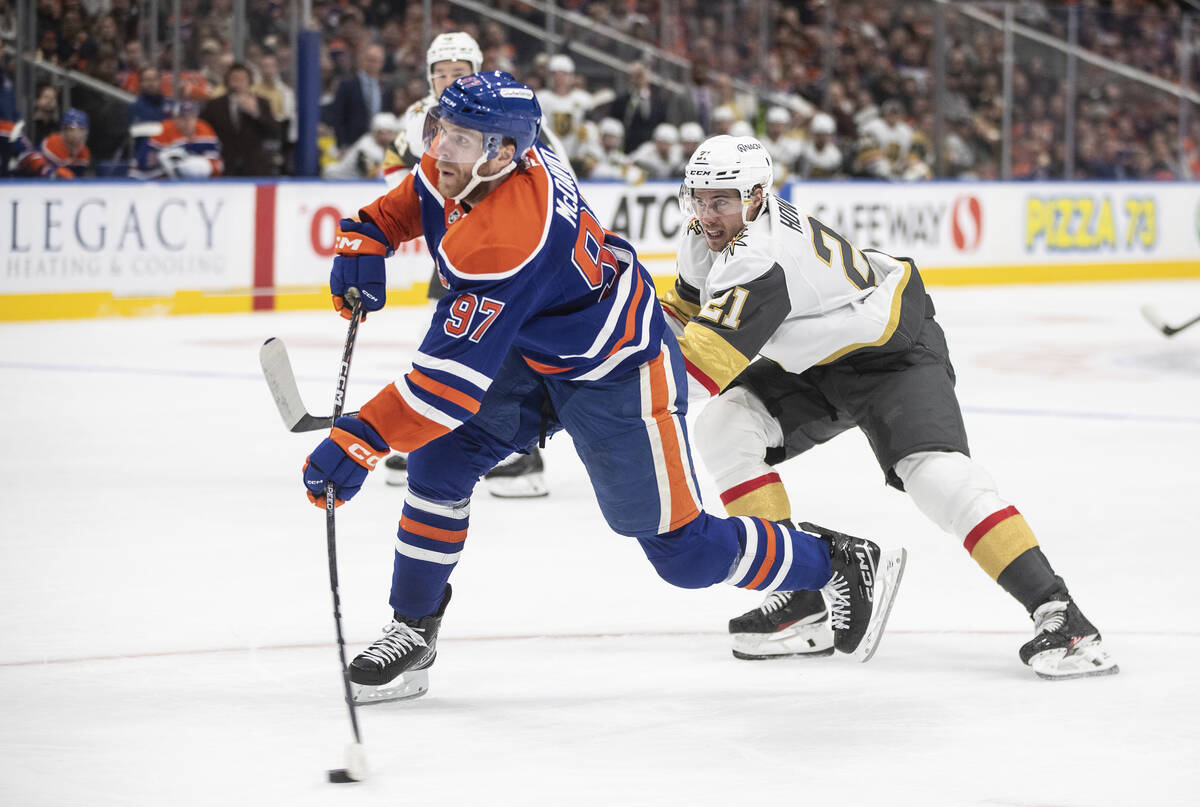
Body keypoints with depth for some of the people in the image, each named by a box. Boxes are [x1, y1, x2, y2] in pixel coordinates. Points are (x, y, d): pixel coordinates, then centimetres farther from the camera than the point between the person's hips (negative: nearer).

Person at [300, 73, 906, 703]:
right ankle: (412, 629, 7)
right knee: (440, 459, -5)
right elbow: (414, 196, 14)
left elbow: (456, 378, -38)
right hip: (532, 354, 9)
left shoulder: (505, 240, -38)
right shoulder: (477, 156, -12)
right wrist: (363, 241, -3)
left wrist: (359, 441, -39)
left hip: (617, 378, -9)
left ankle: (838, 563, 21)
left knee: (684, 550, 1)